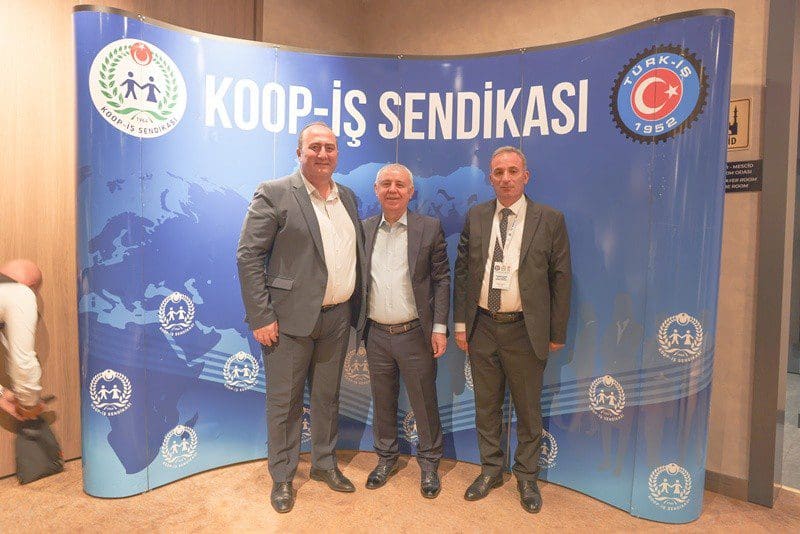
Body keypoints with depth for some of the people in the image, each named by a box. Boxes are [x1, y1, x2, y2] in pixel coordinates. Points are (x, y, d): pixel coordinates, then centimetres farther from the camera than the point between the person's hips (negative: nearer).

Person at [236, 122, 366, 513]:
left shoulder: (348, 197, 10)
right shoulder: (274, 194, -8)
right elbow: (248, 256, -10)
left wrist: (356, 308, 10)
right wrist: (261, 317, -14)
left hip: (338, 318, 5)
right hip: (291, 319, -5)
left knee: (327, 397, 18)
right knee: (284, 401, 9)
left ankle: (325, 463, 38)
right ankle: (282, 477, 29)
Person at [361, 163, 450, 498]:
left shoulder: (429, 228, -3)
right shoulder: (364, 230, 5)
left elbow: (441, 279, -3)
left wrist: (439, 327, -7)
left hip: (415, 333, -2)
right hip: (376, 334, 3)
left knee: (424, 402, 10)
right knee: (382, 401, 17)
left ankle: (429, 463, 31)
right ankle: (386, 458, 37)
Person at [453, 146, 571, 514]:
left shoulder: (550, 220, -4)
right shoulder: (475, 217, 4)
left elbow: (560, 278, -2)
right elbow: (462, 271, 5)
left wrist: (557, 333, -3)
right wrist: (460, 323, 2)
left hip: (525, 331, -2)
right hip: (482, 327, 3)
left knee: (528, 410, 13)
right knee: (486, 407, 16)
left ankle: (527, 477, 35)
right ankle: (490, 470, 36)